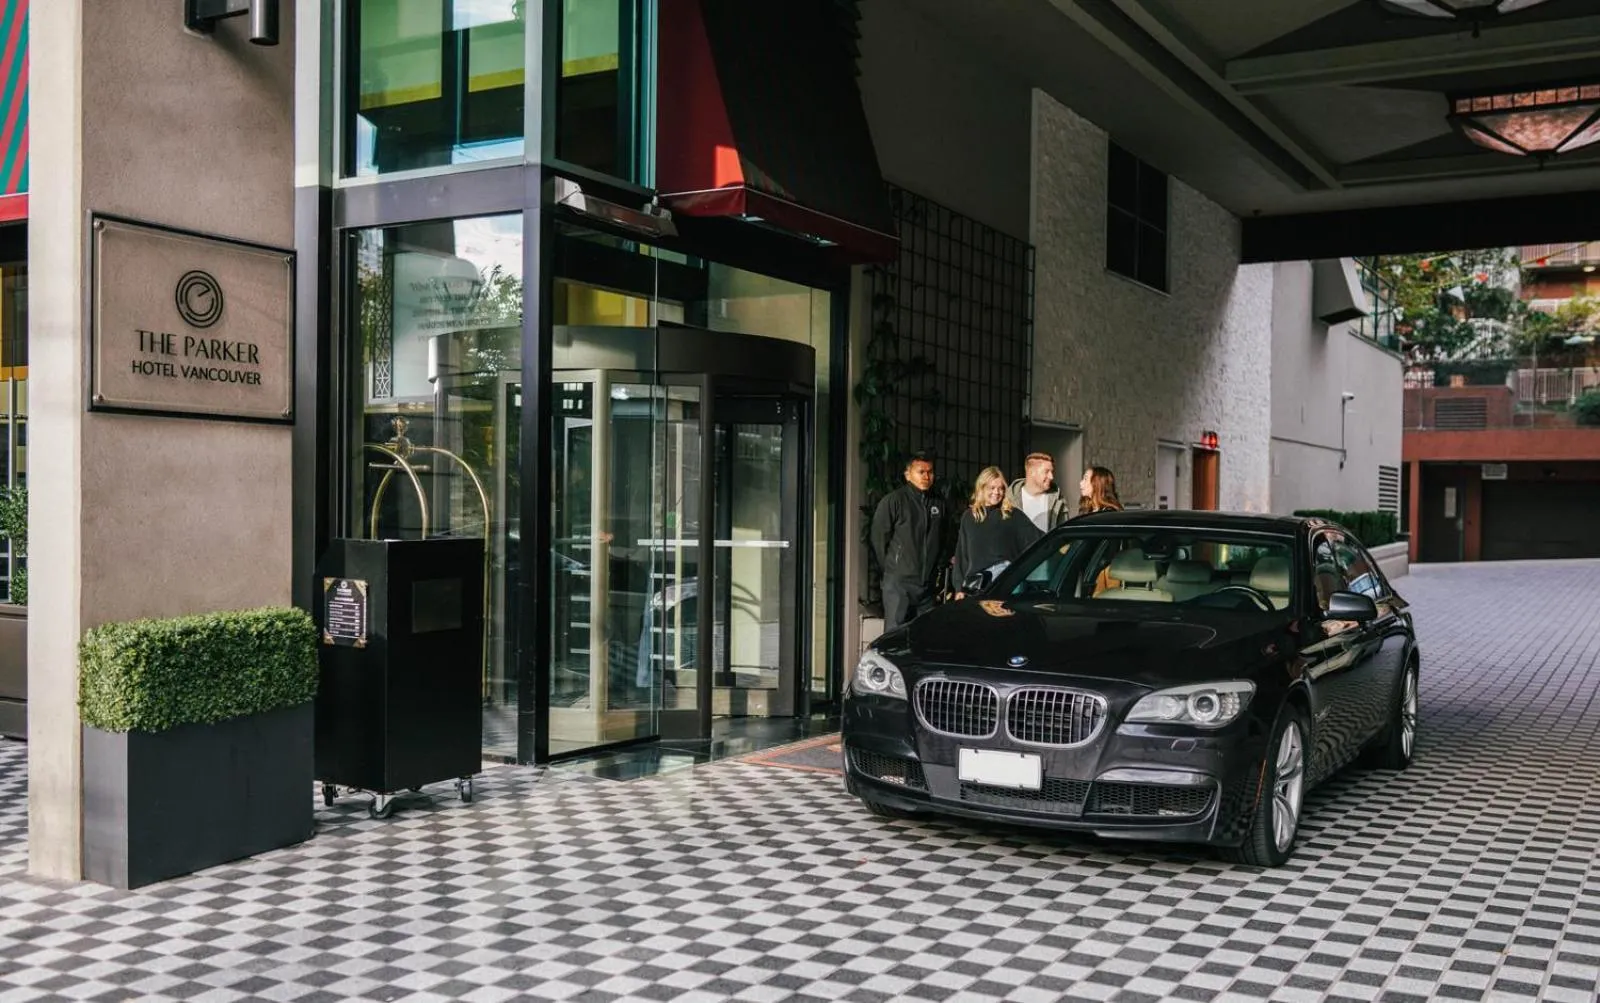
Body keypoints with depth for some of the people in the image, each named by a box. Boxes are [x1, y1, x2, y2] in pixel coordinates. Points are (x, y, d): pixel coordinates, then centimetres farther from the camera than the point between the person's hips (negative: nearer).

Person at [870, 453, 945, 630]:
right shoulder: (893, 500, -5)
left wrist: (936, 567, 13)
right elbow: (878, 537, -3)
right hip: (899, 583, -6)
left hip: (927, 583, 6)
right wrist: (890, 568, 2)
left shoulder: (937, 504, 13)